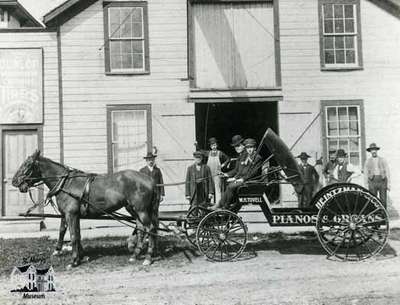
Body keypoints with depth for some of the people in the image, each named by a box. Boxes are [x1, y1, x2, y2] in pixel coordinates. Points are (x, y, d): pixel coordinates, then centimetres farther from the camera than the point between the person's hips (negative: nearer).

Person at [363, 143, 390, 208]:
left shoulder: (383, 160, 9)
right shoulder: (367, 161, 10)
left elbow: (387, 172, 7)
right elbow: (365, 174, 9)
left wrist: (388, 184, 0)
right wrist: (366, 185, 2)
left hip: (382, 181, 0)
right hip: (372, 181, 0)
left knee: (383, 200, 0)